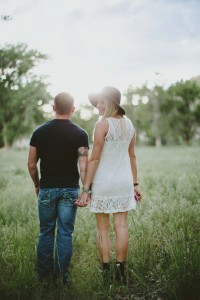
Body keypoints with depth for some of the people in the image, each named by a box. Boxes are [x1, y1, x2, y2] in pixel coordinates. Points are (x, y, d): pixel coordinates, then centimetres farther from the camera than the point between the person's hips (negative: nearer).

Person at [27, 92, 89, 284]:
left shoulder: (40, 132, -1)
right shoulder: (80, 134, -4)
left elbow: (31, 164, 1)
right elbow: (83, 165, -13)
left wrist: (37, 185, 15)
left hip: (47, 188, 1)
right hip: (70, 189, -1)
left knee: (46, 232, 13)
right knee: (65, 233, 7)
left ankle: (43, 274, 21)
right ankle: (62, 275, 14)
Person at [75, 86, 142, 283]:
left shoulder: (102, 124, -13)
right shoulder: (129, 124, 6)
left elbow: (94, 159, -14)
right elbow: (132, 156, 11)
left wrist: (86, 189, -11)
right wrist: (135, 184, 17)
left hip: (103, 183, -5)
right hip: (124, 181, 5)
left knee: (103, 229, 5)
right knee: (121, 226, 8)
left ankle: (106, 271, 11)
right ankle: (120, 270, 13)